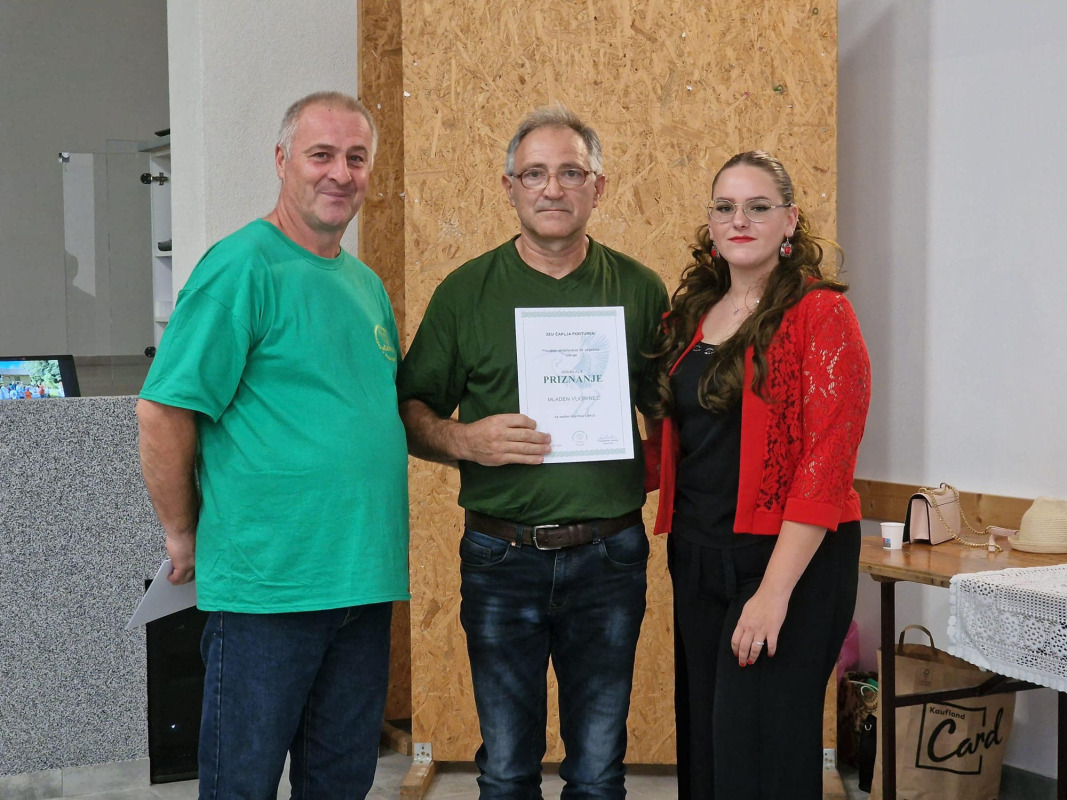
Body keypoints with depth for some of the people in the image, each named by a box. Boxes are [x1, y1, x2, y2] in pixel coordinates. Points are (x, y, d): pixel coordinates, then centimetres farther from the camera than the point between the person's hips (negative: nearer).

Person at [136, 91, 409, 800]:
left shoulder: (367, 284, 13)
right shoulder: (243, 267, -11)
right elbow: (163, 412, -15)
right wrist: (185, 540, -7)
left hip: (365, 579, 7)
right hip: (268, 584, -7)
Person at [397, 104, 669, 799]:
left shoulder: (640, 290, 5)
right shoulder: (466, 292, 1)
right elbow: (411, 414, 3)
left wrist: (643, 471, -4)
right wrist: (464, 440, -16)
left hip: (609, 554, 1)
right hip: (502, 557, 0)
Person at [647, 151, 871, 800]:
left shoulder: (820, 313, -9)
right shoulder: (693, 315, 12)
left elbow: (827, 460, -16)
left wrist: (775, 589, -21)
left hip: (790, 557, -6)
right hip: (696, 553, 7)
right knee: (702, 745, 13)